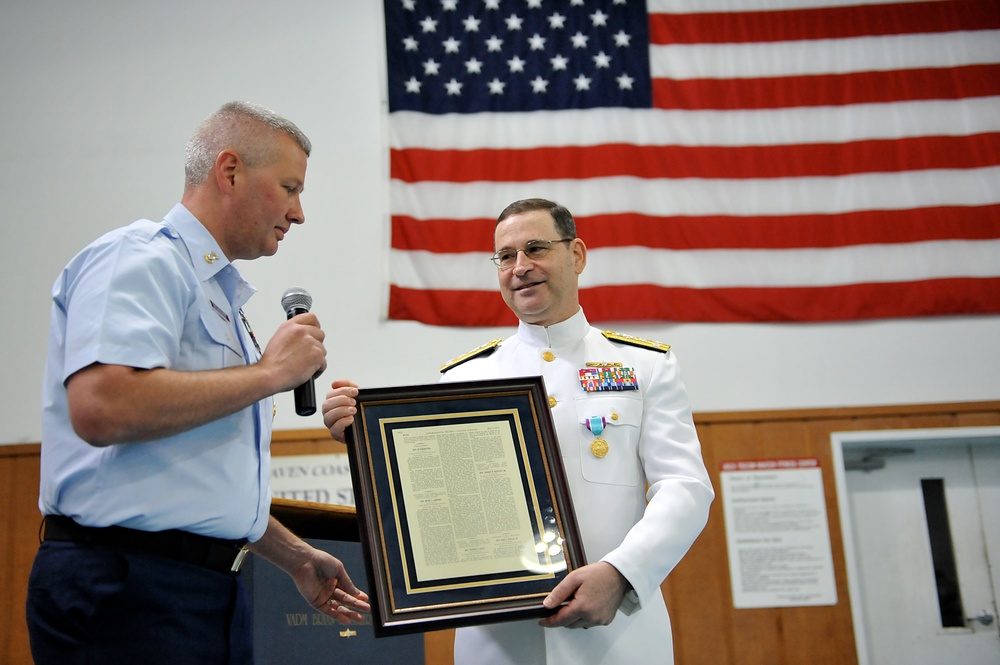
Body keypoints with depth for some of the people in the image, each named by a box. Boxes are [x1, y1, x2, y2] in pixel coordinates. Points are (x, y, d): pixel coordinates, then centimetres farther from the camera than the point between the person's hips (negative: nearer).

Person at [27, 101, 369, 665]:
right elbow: (100, 407, -28)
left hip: (215, 589, 9)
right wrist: (270, 372, -17)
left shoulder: (221, 294, 19)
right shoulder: (140, 260, -9)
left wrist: (295, 558, 25)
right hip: (128, 588, -9)